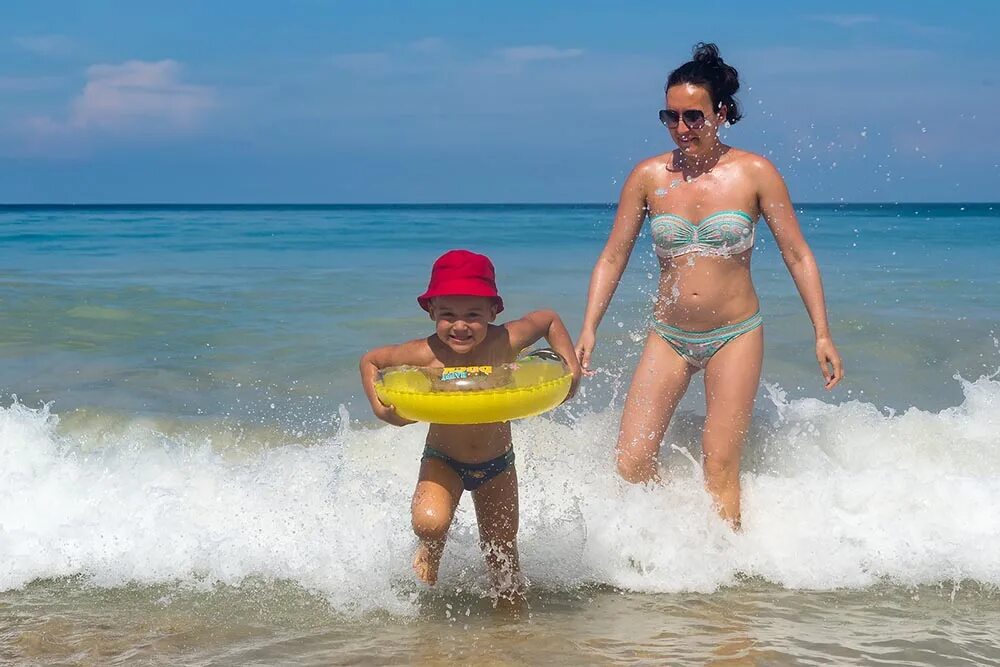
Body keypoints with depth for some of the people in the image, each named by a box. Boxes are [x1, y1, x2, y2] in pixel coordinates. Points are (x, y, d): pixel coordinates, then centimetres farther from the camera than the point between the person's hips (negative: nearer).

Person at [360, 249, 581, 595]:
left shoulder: (506, 342, -22)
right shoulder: (424, 355, -25)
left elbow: (550, 320, -2)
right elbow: (370, 360, -6)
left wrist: (572, 371, -10)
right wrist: (381, 409, -19)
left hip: (497, 463, 2)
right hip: (443, 462, -2)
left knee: (502, 553, 11)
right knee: (430, 523, -27)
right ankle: (430, 552, 9)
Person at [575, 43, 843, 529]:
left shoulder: (755, 174, -6)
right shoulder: (648, 176, -1)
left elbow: (798, 256, 0)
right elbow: (612, 257, 5)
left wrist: (822, 334, -4)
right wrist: (588, 329, -4)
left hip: (735, 336, -2)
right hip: (668, 336, 3)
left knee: (720, 469, -6)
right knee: (630, 464, -5)